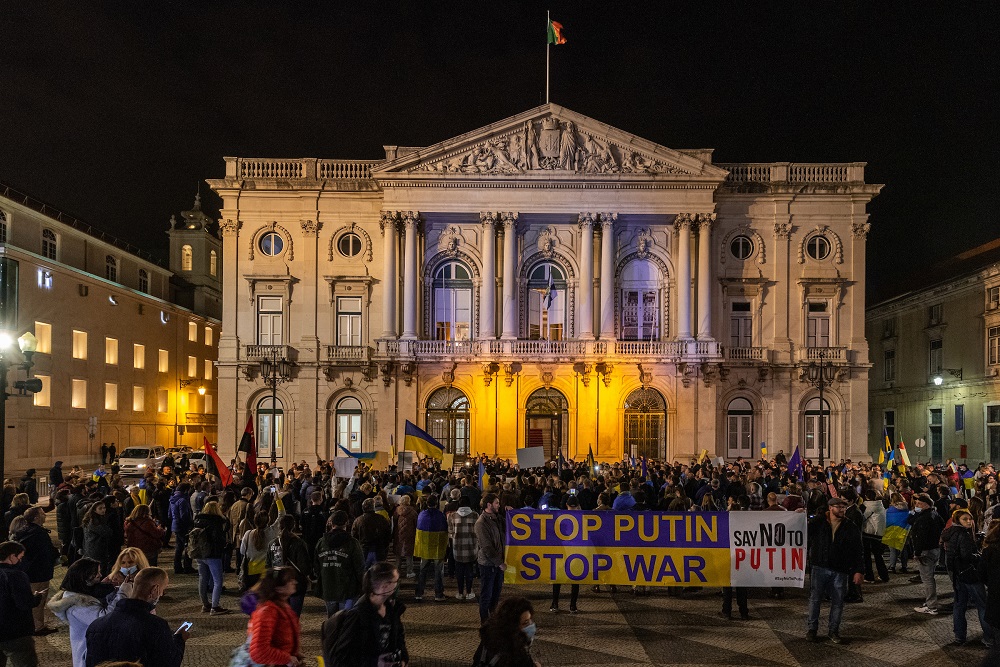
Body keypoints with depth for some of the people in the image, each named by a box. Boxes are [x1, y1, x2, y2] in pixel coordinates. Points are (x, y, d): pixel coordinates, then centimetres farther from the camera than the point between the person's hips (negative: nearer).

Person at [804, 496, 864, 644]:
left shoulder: (851, 528, 5)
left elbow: (857, 552, 5)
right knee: (815, 598, 2)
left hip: (840, 571, 1)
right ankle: (811, 629, 14)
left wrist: (858, 571, -3)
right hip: (819, 568, -1)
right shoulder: (817, 522, 2)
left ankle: (834, 631, 19)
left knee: (838, 601, 5)